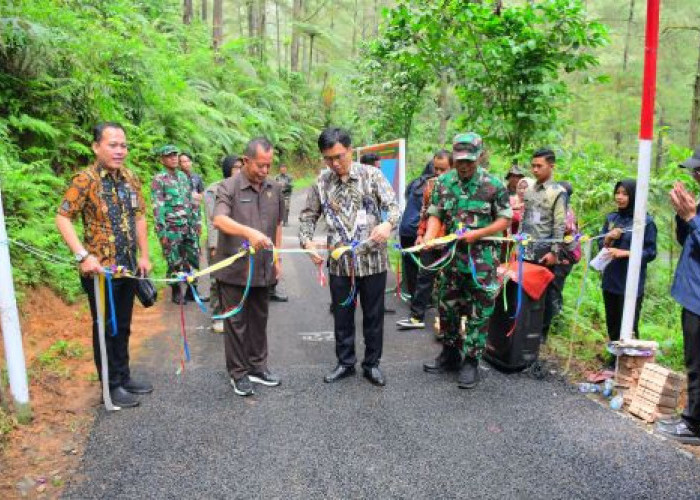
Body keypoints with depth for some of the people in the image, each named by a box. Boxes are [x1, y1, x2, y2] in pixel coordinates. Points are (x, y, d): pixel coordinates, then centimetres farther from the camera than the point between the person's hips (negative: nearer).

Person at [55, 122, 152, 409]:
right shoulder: (85, 180, -12)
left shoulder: (130, 179, 5)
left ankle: (124, 377, 32)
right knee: (105, 328, 7)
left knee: (123, 326, 17)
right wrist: (83, 256, -25)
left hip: (128, 267, 6)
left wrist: (143, 256, 7)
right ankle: (111, 385, 20)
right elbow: (62, 219, -16)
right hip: (100, 269, -6)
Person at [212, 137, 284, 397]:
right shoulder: (228, 187, -9)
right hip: (234, 269, -5)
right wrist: (248, 232, -41)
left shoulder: (274, 189, 7)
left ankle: (257, 367, 31)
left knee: (259, 319, 16)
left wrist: (277, 258, 14)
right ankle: (238, 373, 19)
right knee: (236, 322, 5)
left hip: (263, 269, 5)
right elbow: (219, 220, -26)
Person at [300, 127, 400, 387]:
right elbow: (308, 216, 8)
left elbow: (393, 205, -10)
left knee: (373, 315, 10)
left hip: (372, 259, -2)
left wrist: (388, 223, -33)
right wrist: (307, 241, -10)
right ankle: (345, 363, 31)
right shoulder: (321, 182, 2)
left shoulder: (371, 175, -6)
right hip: (339, 261, 2)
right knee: (342, 315, 13)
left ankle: (372, 364, 28)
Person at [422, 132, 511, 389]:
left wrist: (477, 234, -17)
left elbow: (504, 220, -3)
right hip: (451, 255, 4)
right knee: (447, 307, 14)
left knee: (479, 314, 3)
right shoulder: (443, 182, 4)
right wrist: (428, 240, -13)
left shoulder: (494, 185, -6)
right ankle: (450, 354, 32)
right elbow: (435, 216, 5)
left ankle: (471, 362, 17)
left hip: (482, 259, -4)